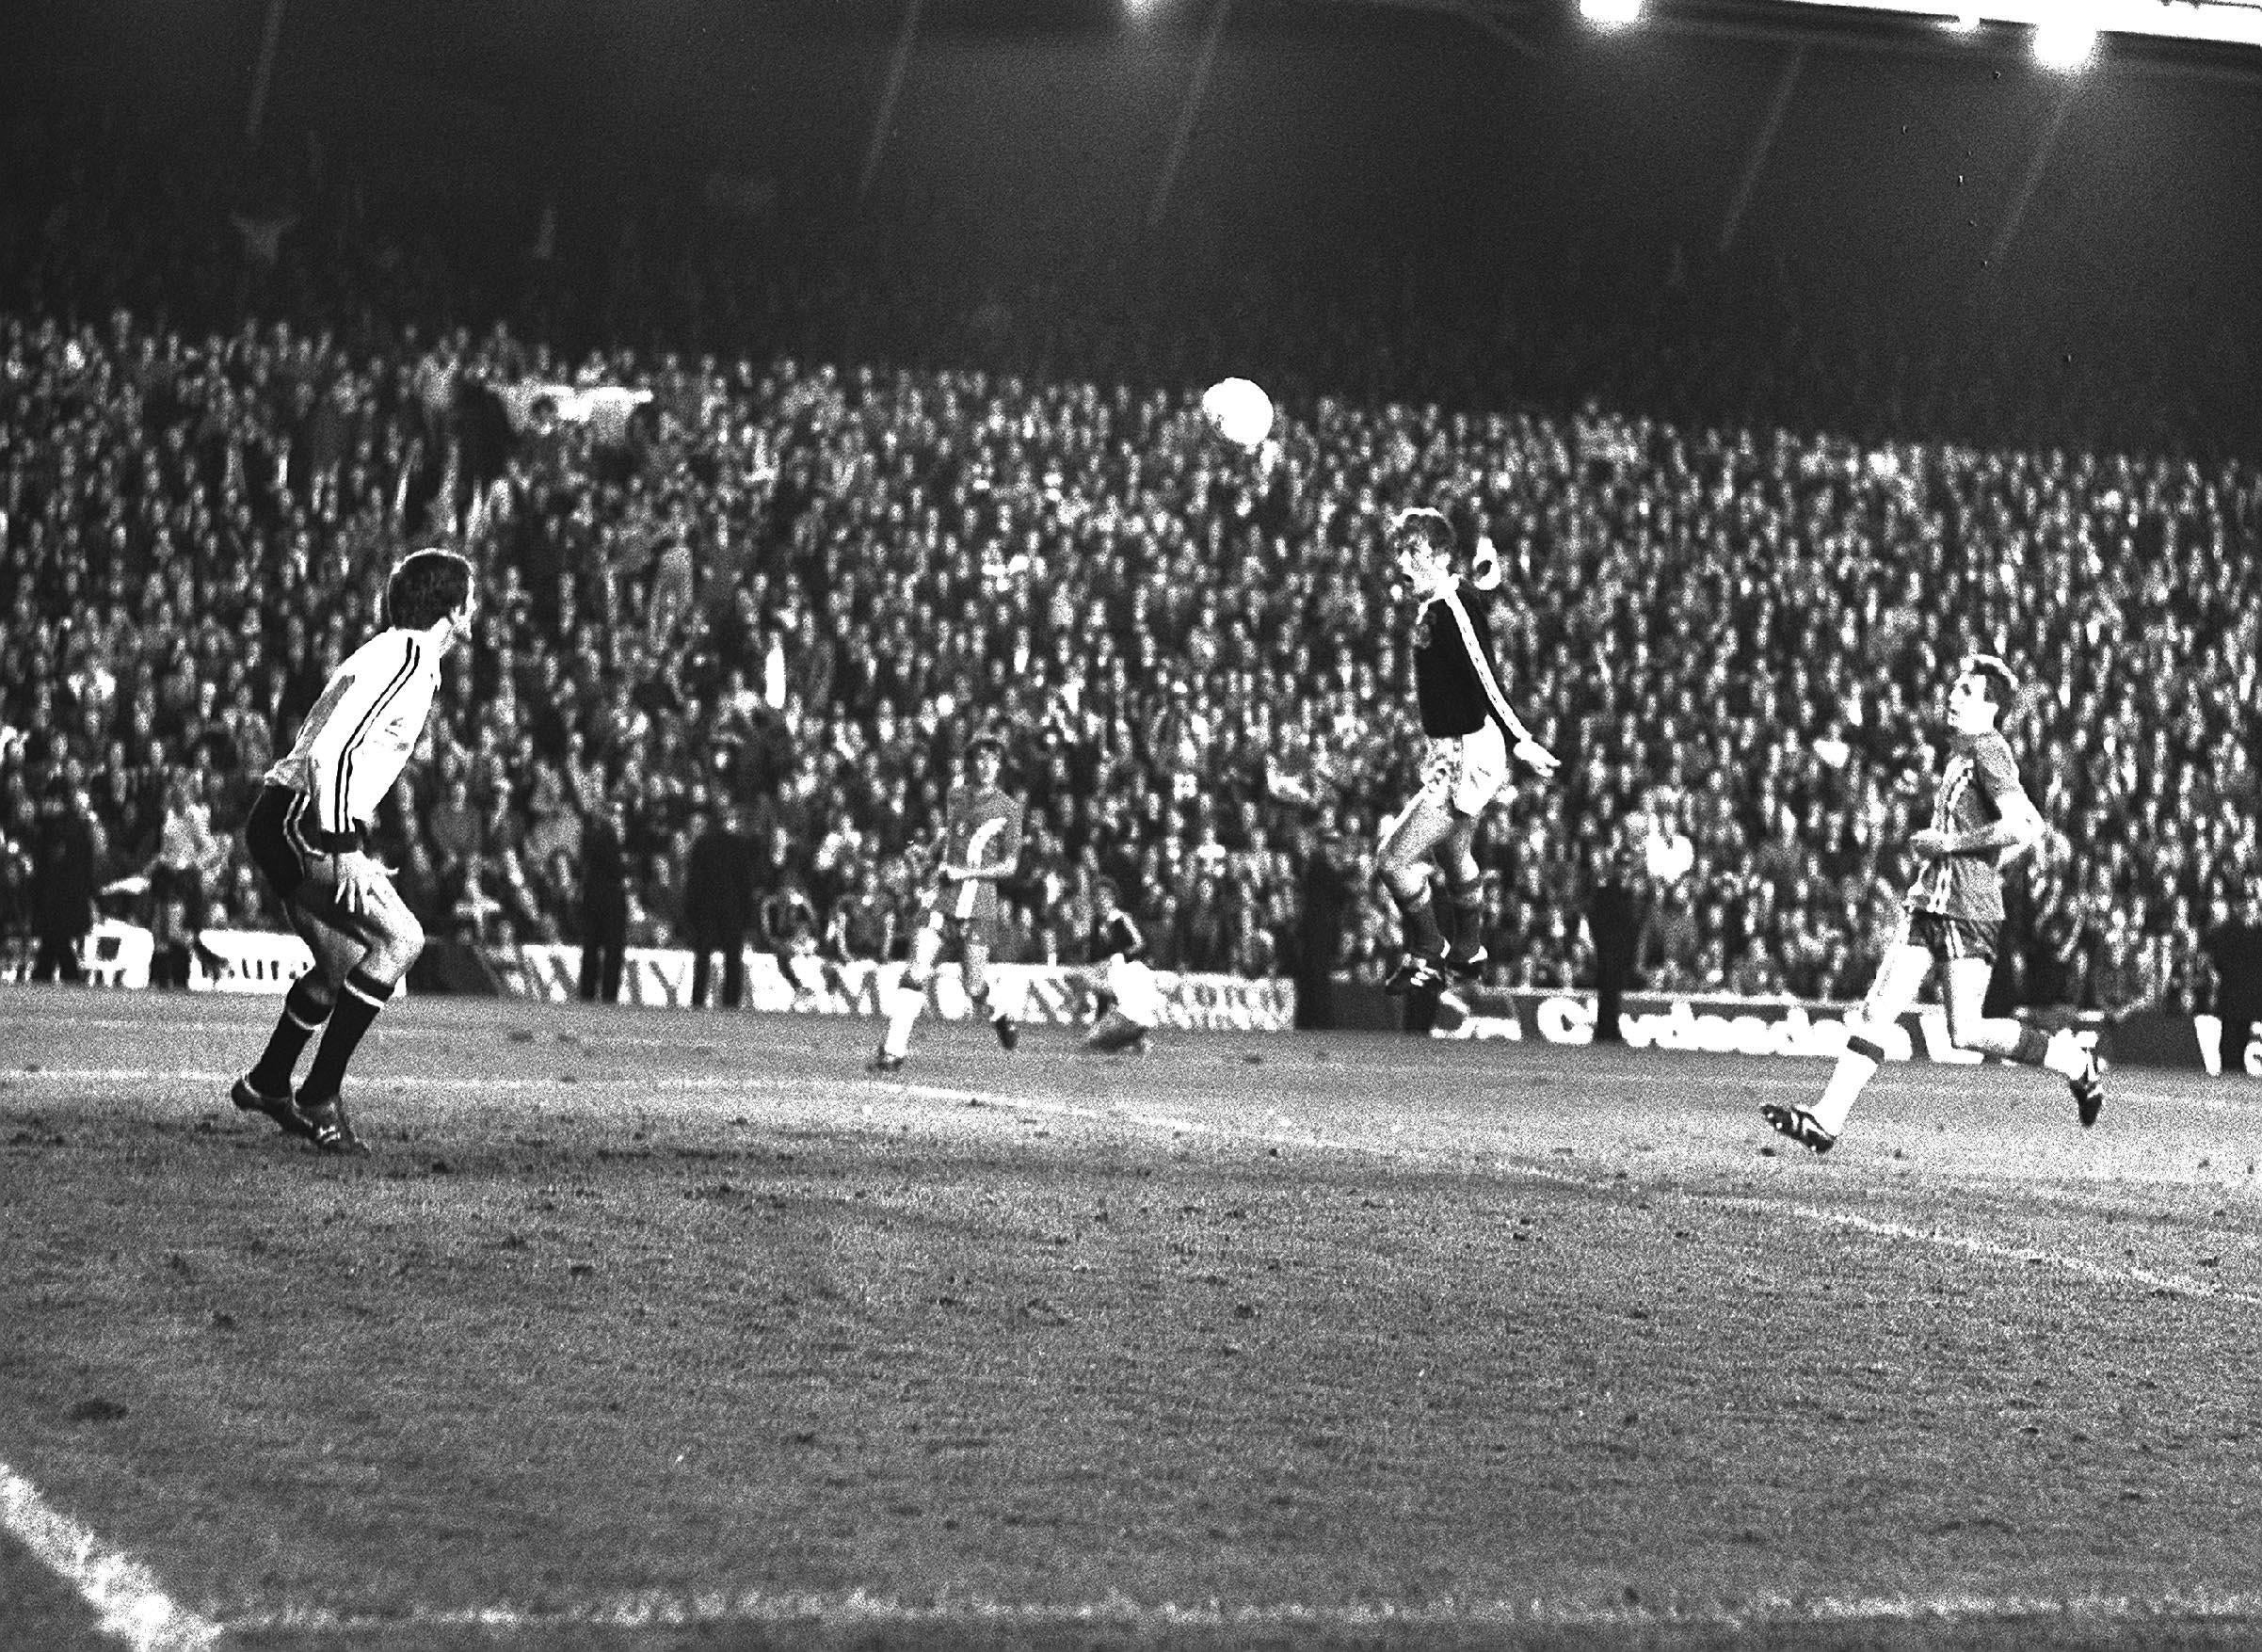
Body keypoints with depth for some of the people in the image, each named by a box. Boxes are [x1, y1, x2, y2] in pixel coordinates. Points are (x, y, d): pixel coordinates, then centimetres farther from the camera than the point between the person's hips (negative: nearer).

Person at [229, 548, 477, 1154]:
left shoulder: (406, 658, 19)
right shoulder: (403, 660, -15)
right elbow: (329, 752, -24)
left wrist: (351, 843, 27)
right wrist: (343, 849, -26)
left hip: (286, 826, 11)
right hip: (298, 825, -11)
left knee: (346, 963, 20)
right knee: (400, 938, -18)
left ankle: (267, 1083, 35)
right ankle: (320, 1096, -16)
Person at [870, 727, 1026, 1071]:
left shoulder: (1008, 808, 0)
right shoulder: (955, 796, 12)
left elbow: (1009, 865, -3)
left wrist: (966, 872, -13)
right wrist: (937, 858, 9)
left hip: (978, 905, -3)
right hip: (942, 900, 3)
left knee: (976, 988, 1)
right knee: (916, 974, -12)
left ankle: (999, 1015, 35)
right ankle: (893, 1051, -14)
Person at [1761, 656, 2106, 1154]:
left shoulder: (1987, 750, -12)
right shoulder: (1960, 751, 17)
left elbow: (2024, 827, -25)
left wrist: (1948, 843, -17)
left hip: (1970, 908, -9)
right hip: (1929, 902, 9)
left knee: (1965, 1032, -7)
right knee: (1878, 1008, 1)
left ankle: (2077, 1064, 10)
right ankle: (1827, 1119, -2)